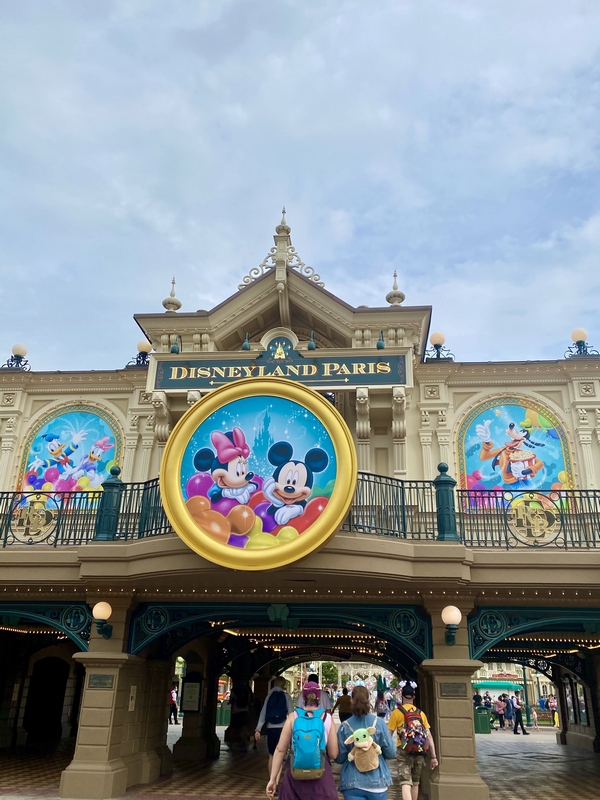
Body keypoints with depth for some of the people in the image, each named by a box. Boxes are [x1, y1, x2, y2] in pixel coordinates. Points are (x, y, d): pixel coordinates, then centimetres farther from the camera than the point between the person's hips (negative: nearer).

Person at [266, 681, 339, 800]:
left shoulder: (293, 717, -2)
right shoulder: (327, 718, -4)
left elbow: (280, 750, -2)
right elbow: (333, 754, -3)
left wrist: (273, 779, 4)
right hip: (321, 775, 0)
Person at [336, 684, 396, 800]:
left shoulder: (344, 727, -8)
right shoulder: (379, 723, -6)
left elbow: (339, 758, 0)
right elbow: (391, 753, -1)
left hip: (352, 783, -2)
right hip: (377, 781, 2)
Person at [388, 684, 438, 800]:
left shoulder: (397, 712, -1)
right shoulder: (421, 713, 8)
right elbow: (429, 736, 5)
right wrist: (434, 757, 7)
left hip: (404, 750, -4)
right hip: (419, 751, 4)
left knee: (406, 784, -9)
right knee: (415, 783, 21)